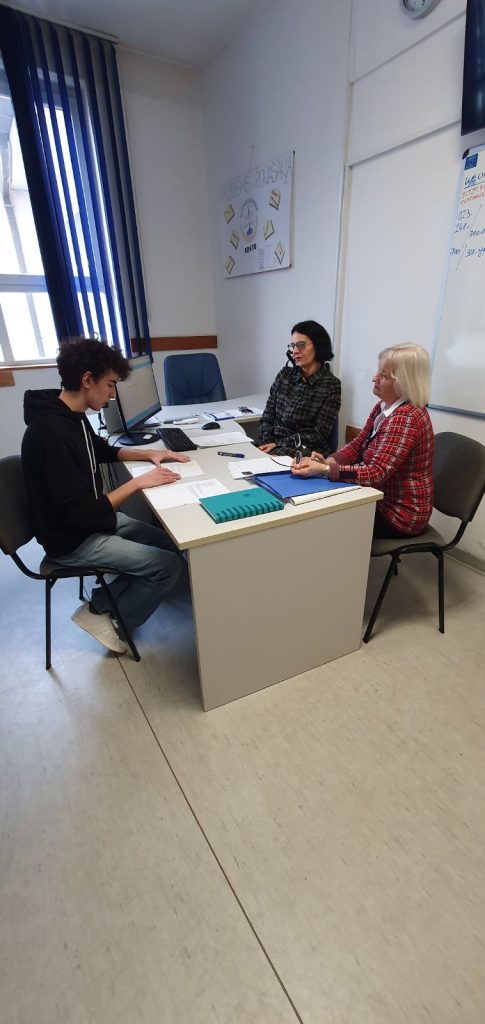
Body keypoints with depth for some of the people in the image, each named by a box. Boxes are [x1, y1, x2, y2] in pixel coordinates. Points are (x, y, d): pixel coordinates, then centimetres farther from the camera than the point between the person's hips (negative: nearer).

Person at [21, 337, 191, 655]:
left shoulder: (71, 415, 2)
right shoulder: (51, 432, -29)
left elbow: (102, 450, 21)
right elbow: (81, 513, -29)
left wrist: (149, 454, 6)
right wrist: (138, 482, -23)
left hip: (95, 519, 10)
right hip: (73, 539, -9)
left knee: (172, 544, 7)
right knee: (168, 565, -12)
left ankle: (103, 601, 15)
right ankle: (104, 616, 9)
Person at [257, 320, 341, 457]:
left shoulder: (331, 385, -3)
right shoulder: (285, 374, 11)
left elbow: (319, 436, -8)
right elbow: (267, 418, 10)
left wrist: (278, 444, -13)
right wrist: (266, 444, -10)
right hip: (273, 446, 5)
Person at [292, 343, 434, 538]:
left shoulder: (405, 418, -25)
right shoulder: (383, 406, 3)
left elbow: (376, 473, -30)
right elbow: (357, 446, 5)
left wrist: (323, 470, -34)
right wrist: (328, 461, -14)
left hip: (400, 515, -8)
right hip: (381, 500, 8)